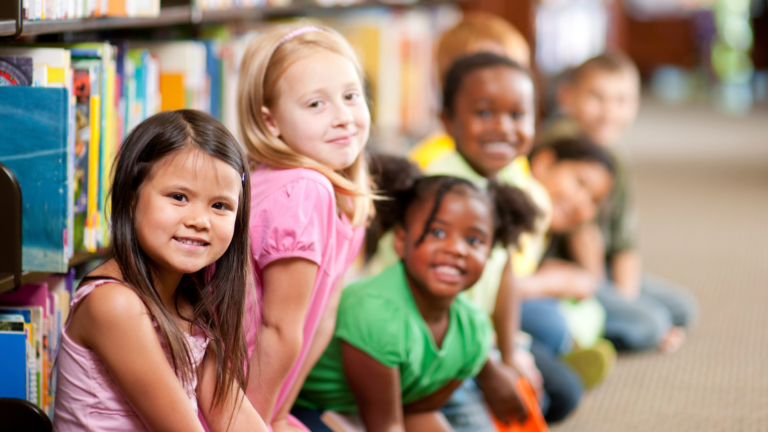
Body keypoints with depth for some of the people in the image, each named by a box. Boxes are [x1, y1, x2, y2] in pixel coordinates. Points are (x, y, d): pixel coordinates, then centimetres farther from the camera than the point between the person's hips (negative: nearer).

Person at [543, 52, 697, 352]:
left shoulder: (617, 168, 8)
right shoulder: (564, 139, -20)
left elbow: (625, 246, 8)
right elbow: (580, 228, -21)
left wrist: (626, 299, -7)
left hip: (598, 272, 10)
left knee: (682, 307, 12)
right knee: (650, 324, -19)